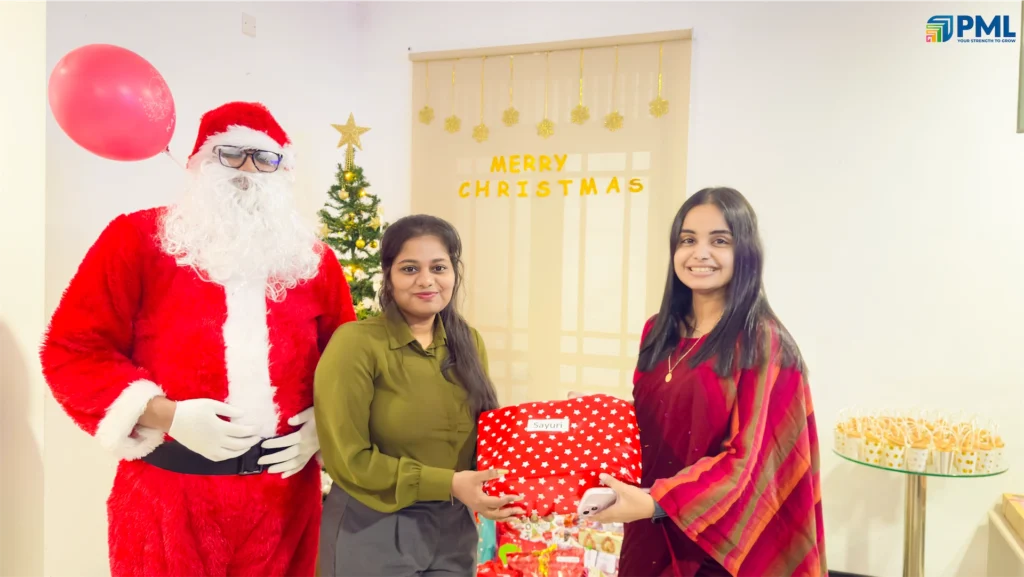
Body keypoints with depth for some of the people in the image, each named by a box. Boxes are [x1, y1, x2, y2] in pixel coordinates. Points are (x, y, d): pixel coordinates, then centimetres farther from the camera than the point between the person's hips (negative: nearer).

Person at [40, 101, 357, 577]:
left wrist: (324, 421, -4)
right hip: (169, 496, -2)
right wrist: (168, 415, -16)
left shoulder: (312, 259, 6)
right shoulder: (138, 239, -2)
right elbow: (72, 352, -5)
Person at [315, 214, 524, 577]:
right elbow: (347, 459, -16)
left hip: (453, 528, 5)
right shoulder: (357, 343, -16)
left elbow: (481, 432, 9)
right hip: (372, 530, -5)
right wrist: (446, 484, -19)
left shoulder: (468, 343, 1)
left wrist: (505, 486, -9)